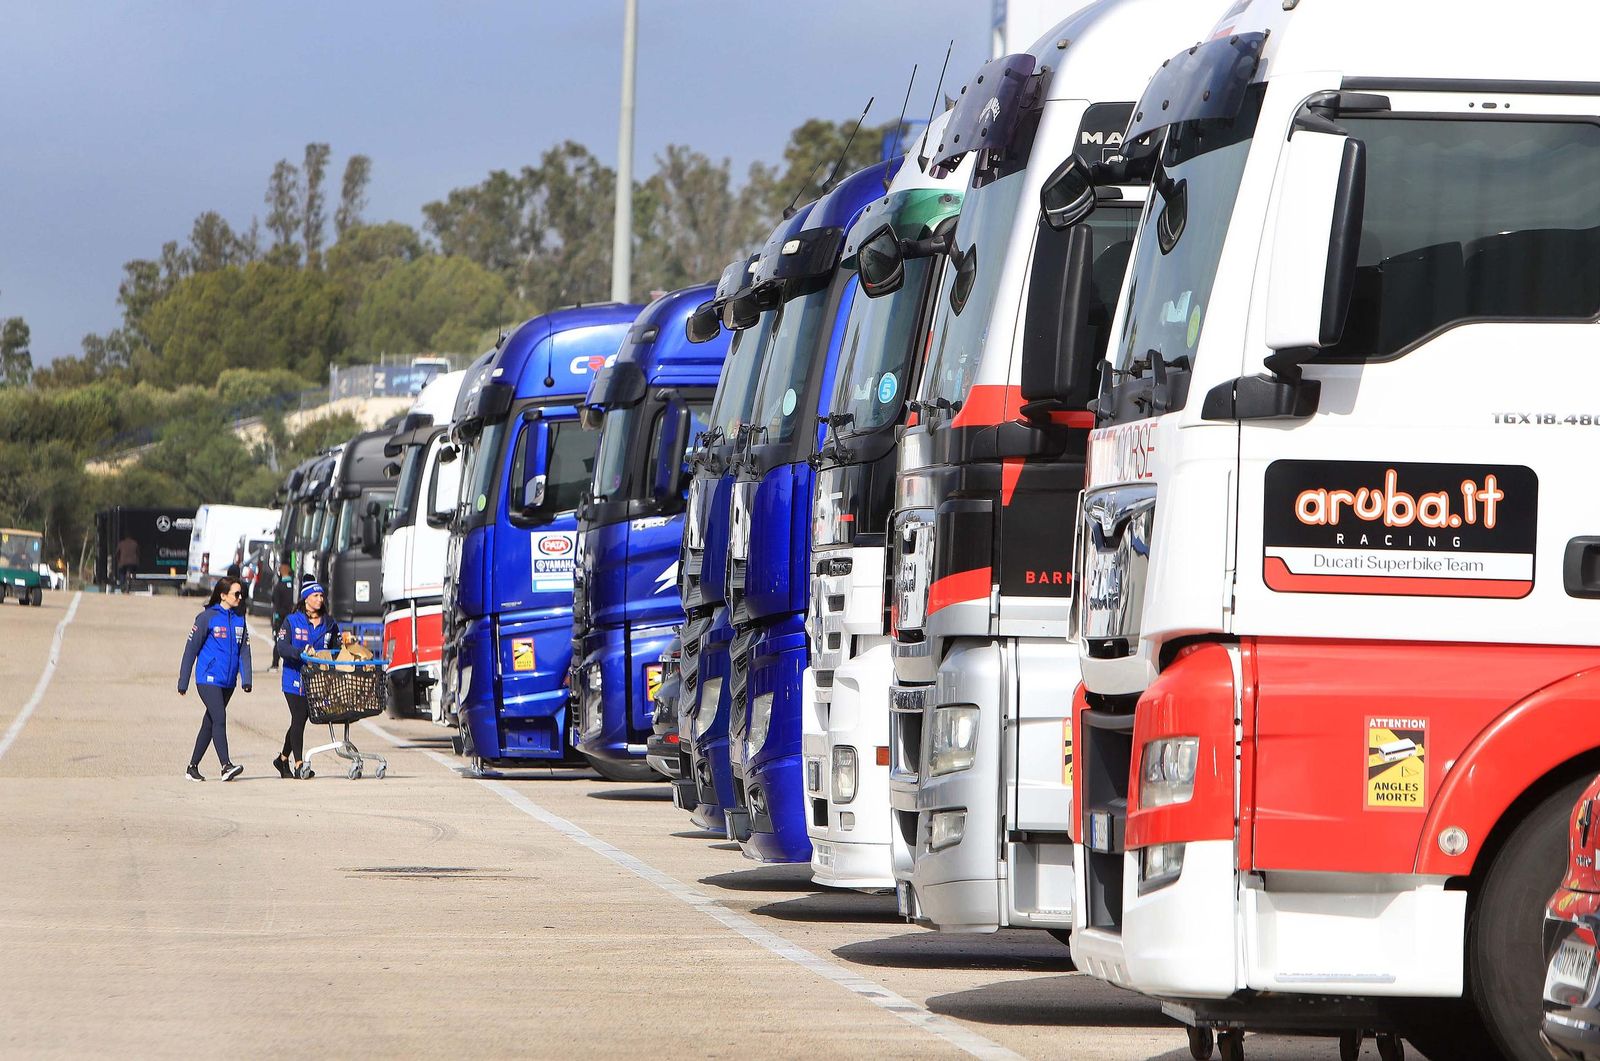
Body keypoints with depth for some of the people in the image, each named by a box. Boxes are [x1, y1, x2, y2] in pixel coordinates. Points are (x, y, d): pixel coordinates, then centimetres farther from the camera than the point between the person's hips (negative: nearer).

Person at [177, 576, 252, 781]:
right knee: (219, 719, -17)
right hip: (208, 678, -6)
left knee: (210, 723, 10)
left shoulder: (239, 619, 11)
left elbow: (244, 651, 12)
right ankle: (226, 766, -24)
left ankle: (193, 766, 18)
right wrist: (183, 682, -2)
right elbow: (191, 649, -3)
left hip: (228, 682, 6)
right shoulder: (207, 617, -6)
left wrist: (246, 679, -2)